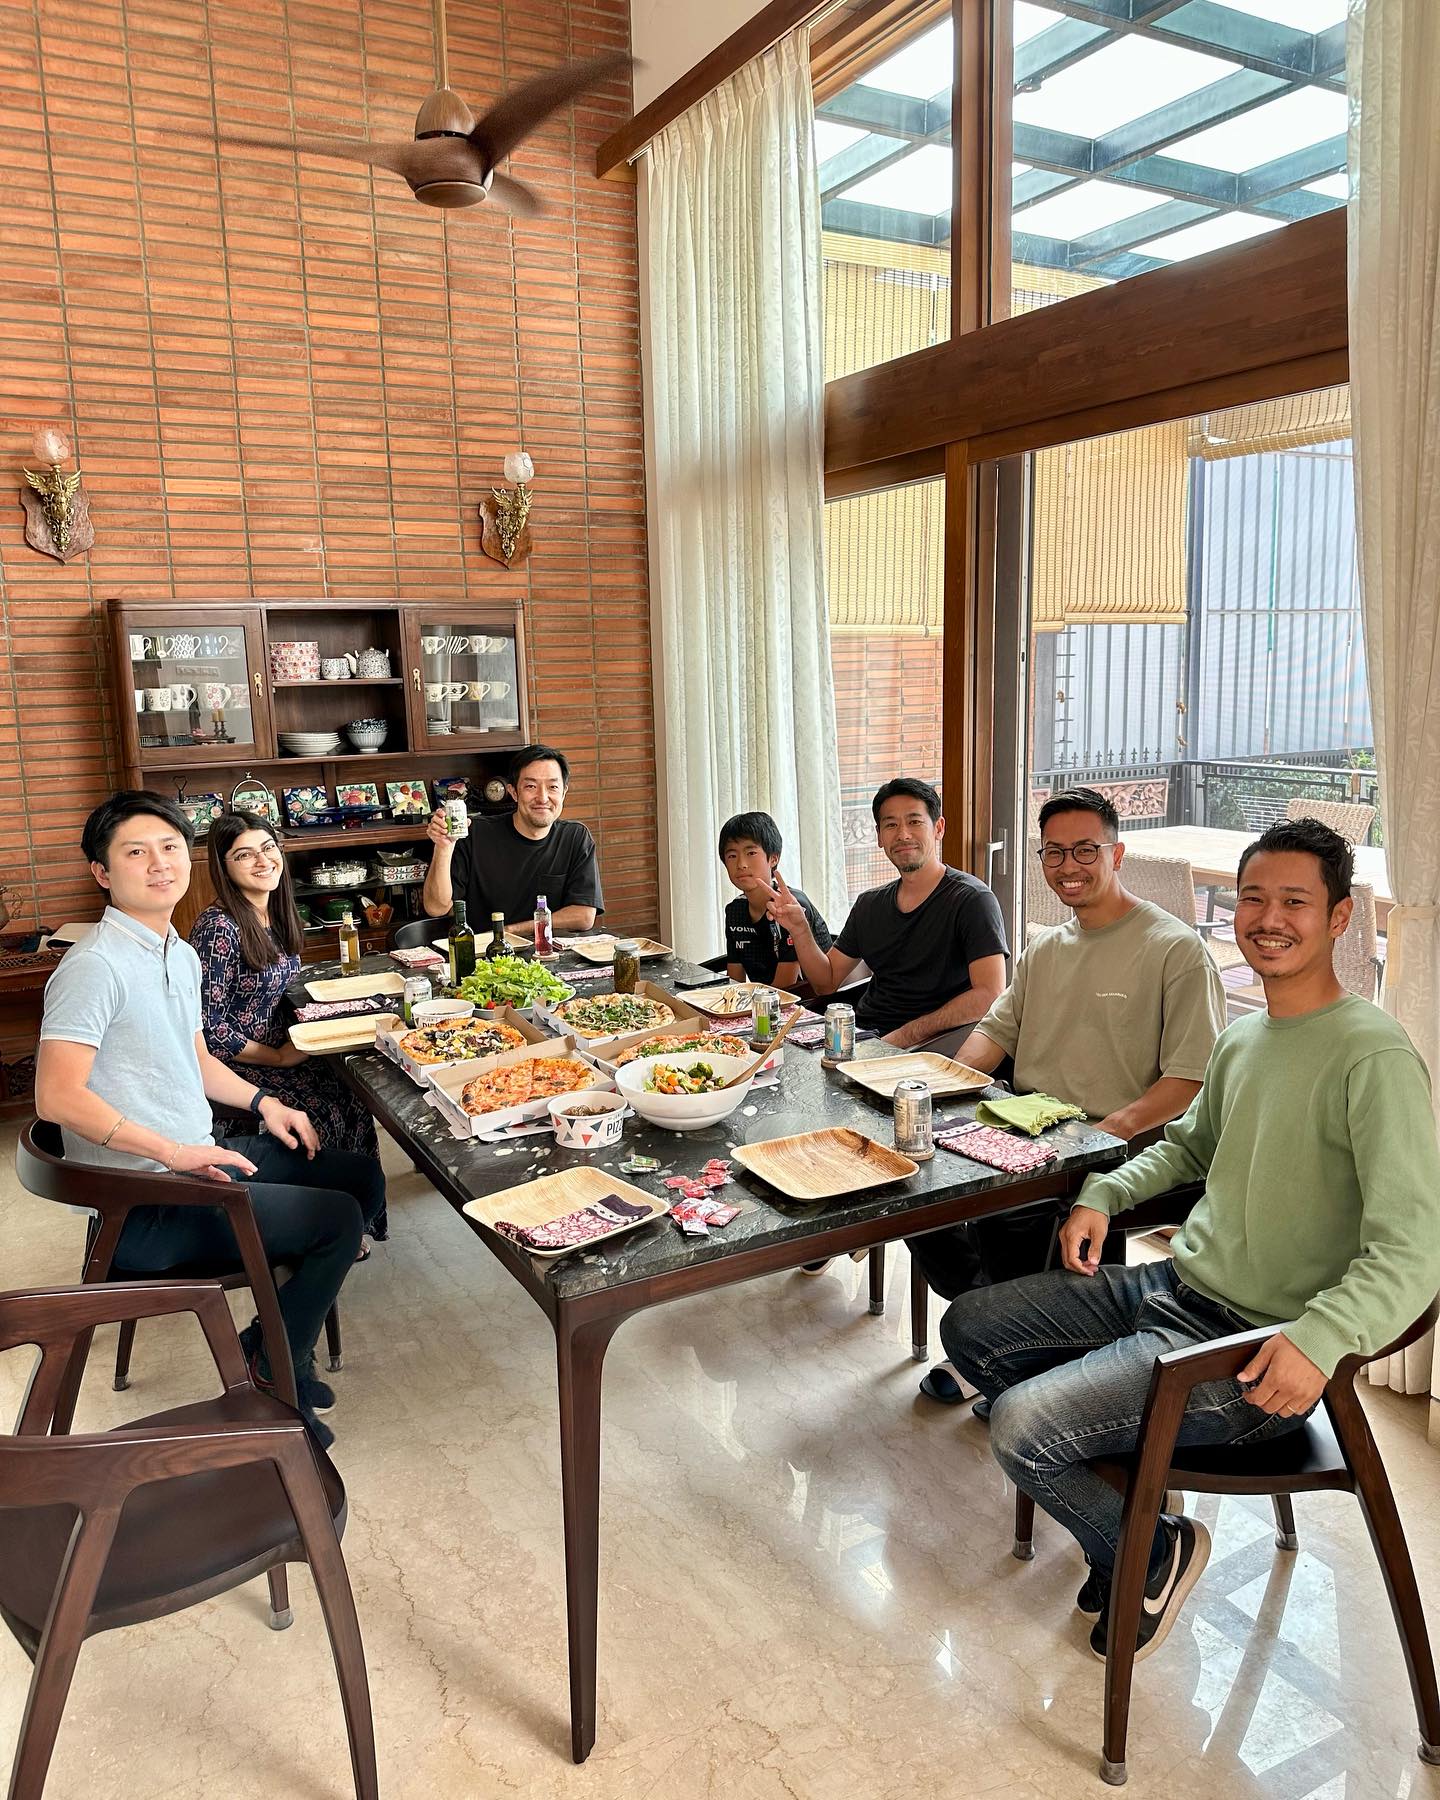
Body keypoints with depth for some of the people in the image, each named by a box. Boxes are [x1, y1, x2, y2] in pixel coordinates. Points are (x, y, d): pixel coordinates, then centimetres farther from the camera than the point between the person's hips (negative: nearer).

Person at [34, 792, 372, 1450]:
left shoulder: (181, 955, 10)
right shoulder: (95, 965, -20)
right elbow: (57, 1098, -27)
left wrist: (262, 1102, 8)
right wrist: (173, 1152, -29)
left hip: (199, 1160, 10)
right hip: (145, 1205, -10)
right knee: (339, 1219, -10)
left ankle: (276, 1340, 25)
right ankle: (267, 1378, 12)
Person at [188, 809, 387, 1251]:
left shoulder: (276, 916, 6)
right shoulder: (217, 928, -20)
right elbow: (206, 1029, -21)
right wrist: (278, 1057, -14)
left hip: (279, 1053, 8)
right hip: (235, 1071, -8)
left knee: (353, 1099, -11)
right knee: (323, 1117, -20)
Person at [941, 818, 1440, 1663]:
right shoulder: (1242, 1038, 8)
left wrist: (1320, 1337, -38)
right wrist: (1106, 1193, 8)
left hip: (1253, 1349, -8)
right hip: (1177, 1285, 9)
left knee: (1021, 1428, -21)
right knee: (969, 1330, 9)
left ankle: (1152, 1552, 11)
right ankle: (1126, 1489, 20)